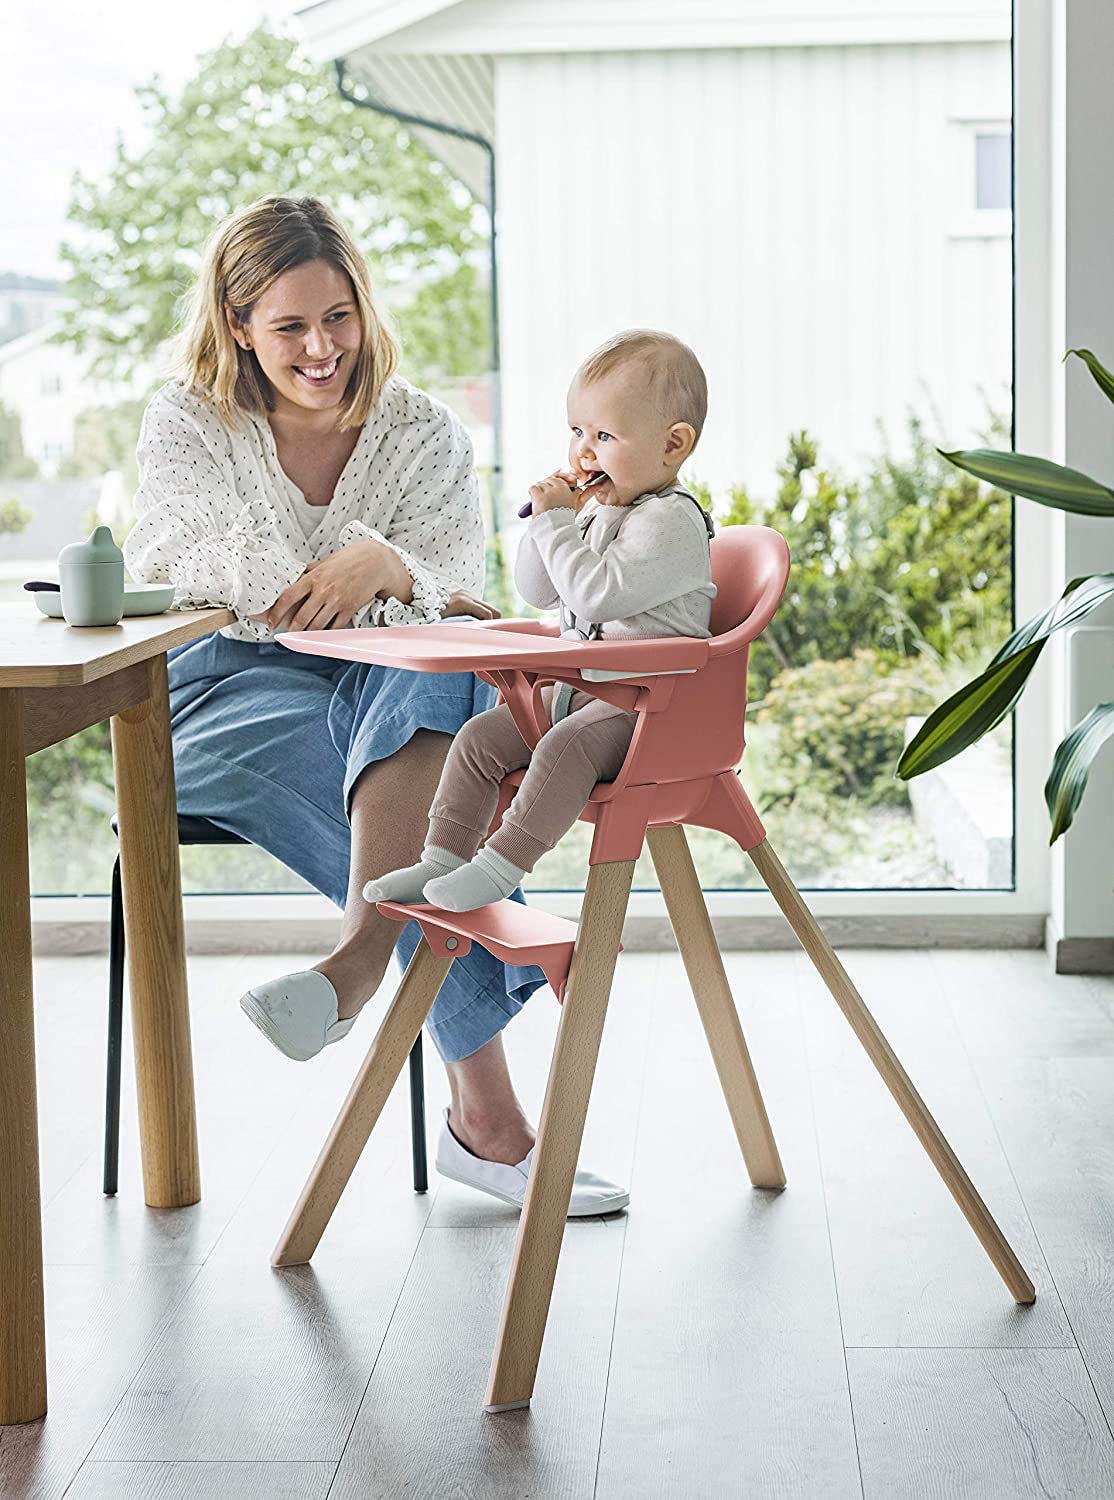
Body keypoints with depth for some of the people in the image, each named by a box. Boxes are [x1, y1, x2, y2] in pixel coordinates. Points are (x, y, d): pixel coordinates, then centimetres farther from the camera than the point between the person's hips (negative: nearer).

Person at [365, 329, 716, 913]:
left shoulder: (671, 521, -16)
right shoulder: (598, 512, 15)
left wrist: (556, 523, -18)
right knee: (479, 737, -1)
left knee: (565, 747, -33)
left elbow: (596, 594, -28)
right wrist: (550, 520, 1)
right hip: (580, 687, 10)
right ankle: (442, 859, 2)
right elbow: (537, 591, 16)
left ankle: (502, 864, -28)